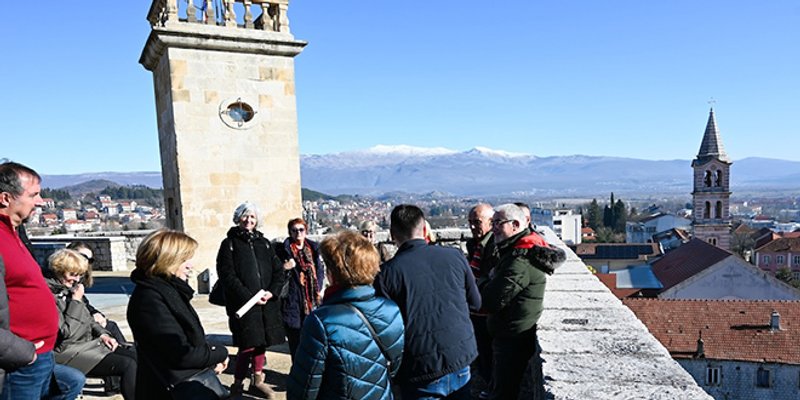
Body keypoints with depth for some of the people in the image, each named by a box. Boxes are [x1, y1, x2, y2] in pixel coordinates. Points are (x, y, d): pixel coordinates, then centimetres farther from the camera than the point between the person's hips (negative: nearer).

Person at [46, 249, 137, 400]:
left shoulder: (70, 289, 11)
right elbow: (65, 332, -21)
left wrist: (102, 334, 6)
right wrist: (76, 301, -15)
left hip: (90, 341, 8)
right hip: (69, 351, -8)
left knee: (135, 357, -7)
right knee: (127, 365, -23)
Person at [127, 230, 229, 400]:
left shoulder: (170, 289, 7)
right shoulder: (150, 298, -22)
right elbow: (181, 354, -24)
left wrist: (212, 356, -3)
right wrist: (220, 353, -9)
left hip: (188, 385, 9)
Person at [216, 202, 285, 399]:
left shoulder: (264, 243, 13)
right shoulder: (229, 244, 0)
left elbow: (278, 270, 10)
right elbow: (228, 276, -8)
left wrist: (272, 291, -7)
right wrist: (250, 297, -15)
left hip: (267, 303, 4)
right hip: (243, 304, -4)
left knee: (261, 343, 12)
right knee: (248, 346, -5)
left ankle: (257, 381, 29)